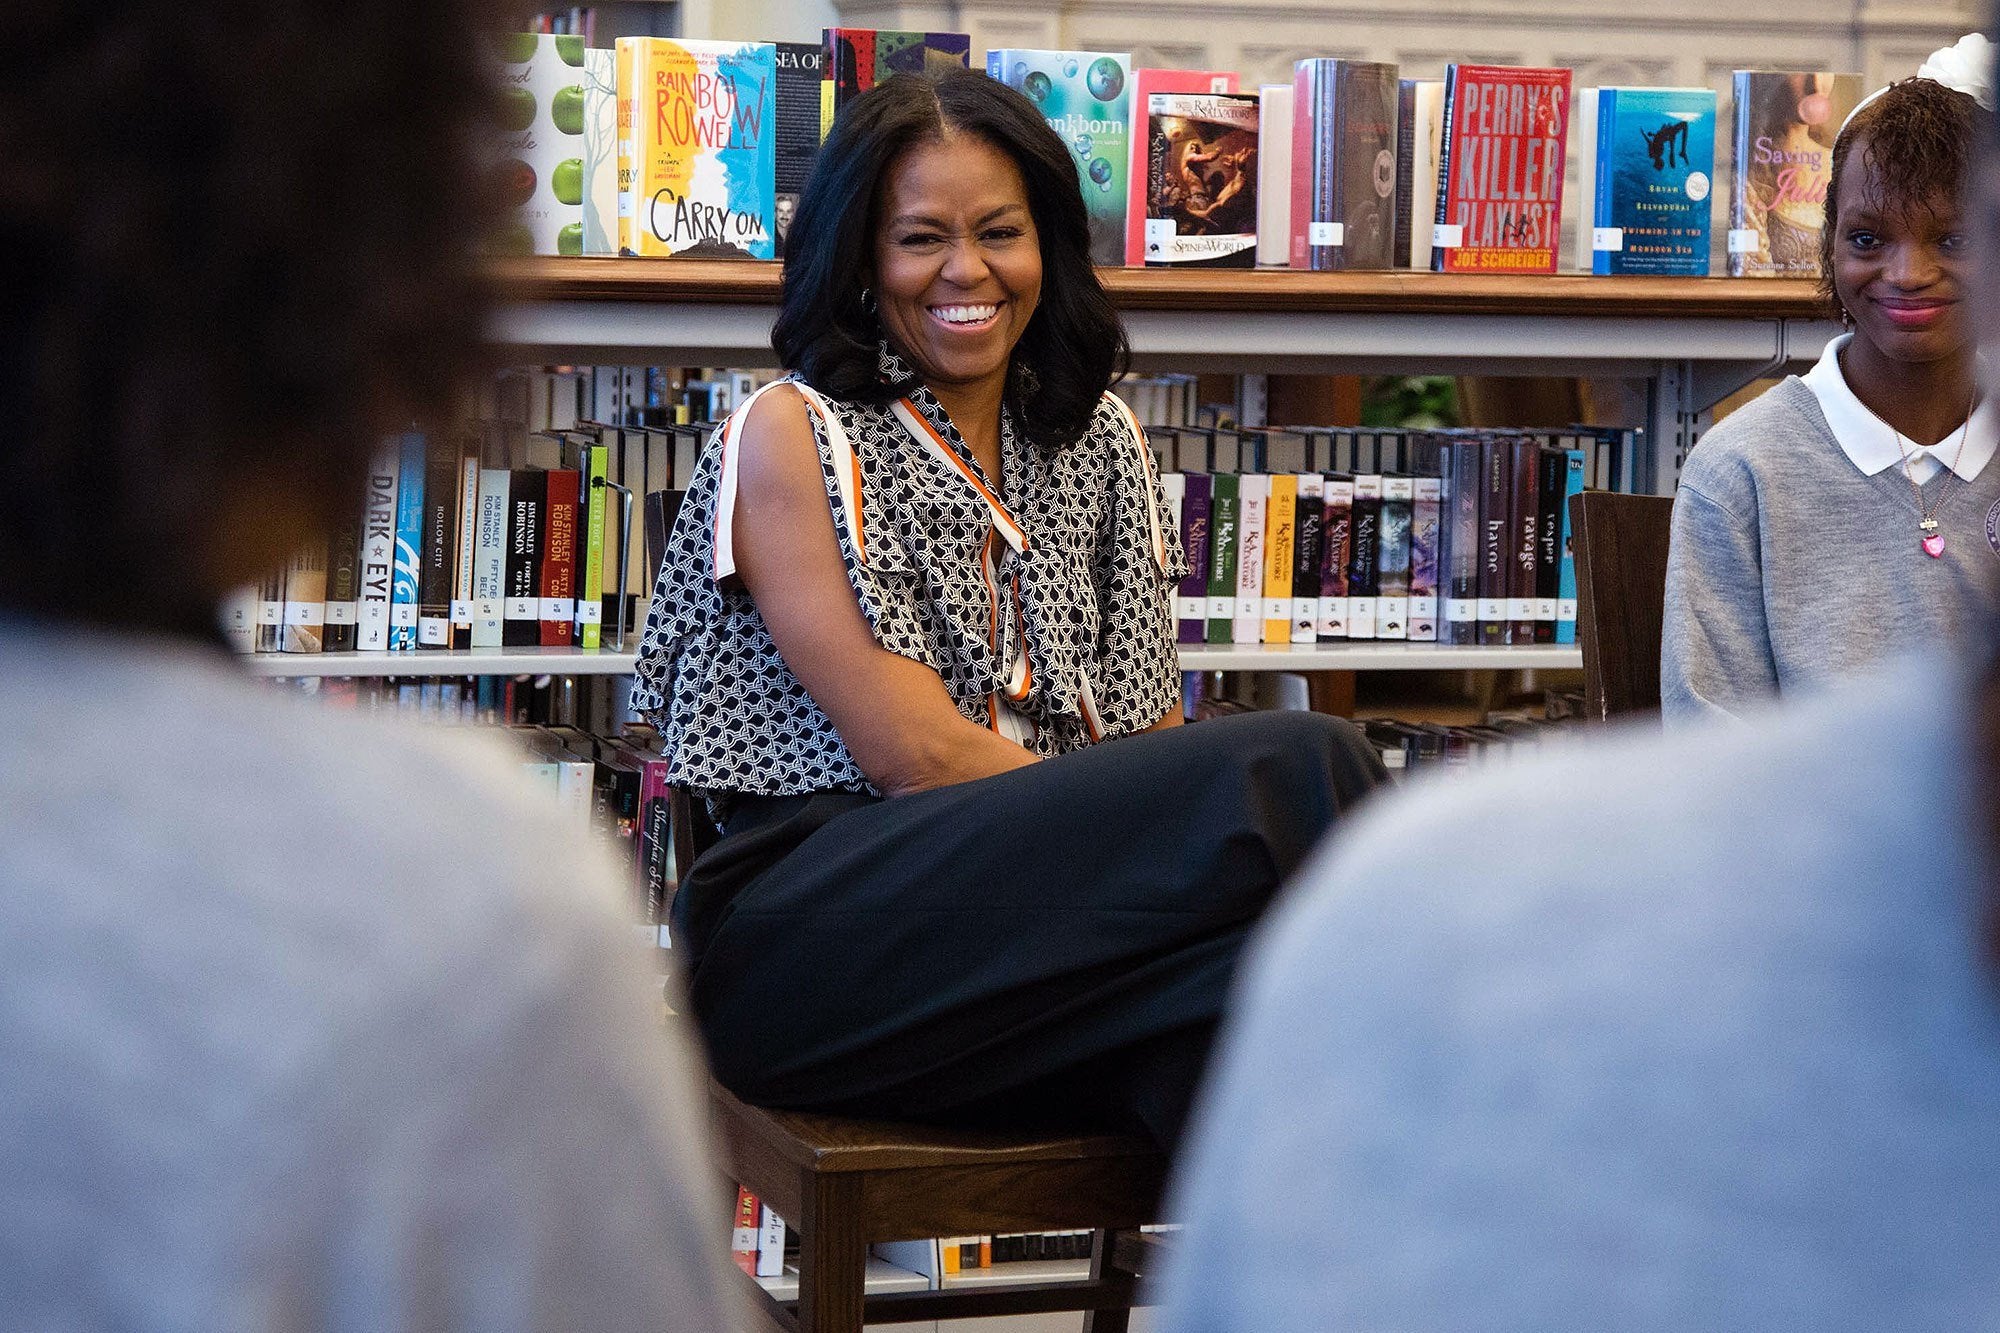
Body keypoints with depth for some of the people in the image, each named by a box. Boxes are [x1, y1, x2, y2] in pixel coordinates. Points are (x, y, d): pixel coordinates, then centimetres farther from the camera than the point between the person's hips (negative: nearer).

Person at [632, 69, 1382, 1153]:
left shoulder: (1098, 441, 20)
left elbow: (1154, 733, 15)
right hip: (815, 936, -5)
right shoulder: (789, 437, 2)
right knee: (1293, 772, -27)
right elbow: (916, 753, -9)